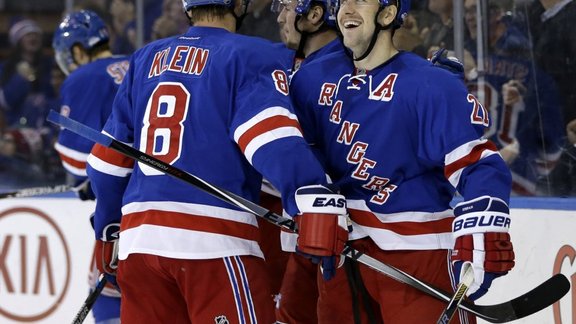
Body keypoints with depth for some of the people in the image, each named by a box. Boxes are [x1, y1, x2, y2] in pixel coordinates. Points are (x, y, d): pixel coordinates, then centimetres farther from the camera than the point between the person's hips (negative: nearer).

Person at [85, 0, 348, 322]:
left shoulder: (146, 60, 18)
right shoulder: (250, 55, 0)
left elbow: (109, 161, 21)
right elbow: (273, 138, -18)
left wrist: (109, 233, 33)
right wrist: (318, 203, -27)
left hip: (139, 236, 6)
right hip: (214, 240, -6)